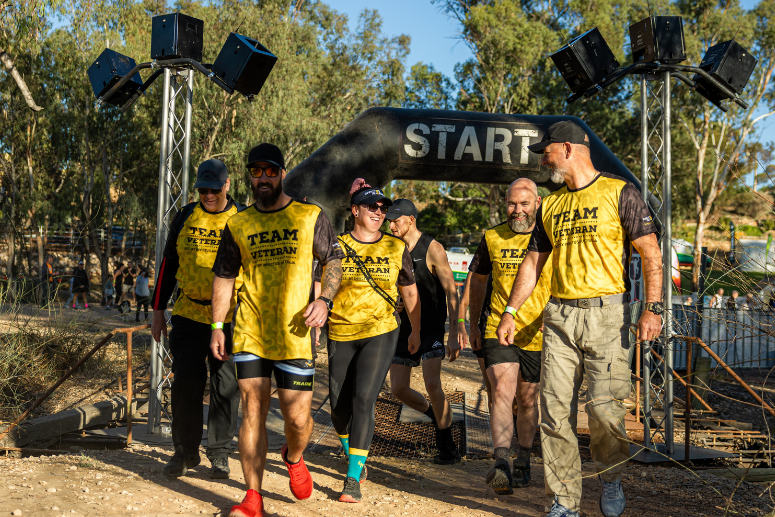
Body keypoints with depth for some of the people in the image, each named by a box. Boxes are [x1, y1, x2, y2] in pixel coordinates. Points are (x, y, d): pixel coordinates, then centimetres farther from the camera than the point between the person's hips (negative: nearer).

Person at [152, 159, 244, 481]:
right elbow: (168, 264, 13)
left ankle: (219, 454, 17)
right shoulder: (186, 217, 7)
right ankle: (185, 452, 13)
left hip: (230, 319, -2)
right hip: (188, 317, 2)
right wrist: (157, 310, 11)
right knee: (185, 383, -1)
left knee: (225, 388, 4)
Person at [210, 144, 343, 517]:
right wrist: (217, 325, 8)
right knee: (253, 409, -1)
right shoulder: (237, 225, 9)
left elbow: (333, 261, 9)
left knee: (297, 417, -1)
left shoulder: (310, 217, 5)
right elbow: (224, 276, 14)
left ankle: (294, 458, 35)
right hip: (250, 334, 1)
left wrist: (324, 300, -8)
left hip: (294, 334, -1)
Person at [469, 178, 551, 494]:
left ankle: (523, 462, 30)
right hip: (498, 330, 0)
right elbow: (478, 280, 18)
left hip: (536, 335, 0)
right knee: (502, 391, -19)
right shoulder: (491, 238, 4)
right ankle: (501, 465, -26)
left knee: (527, 401, 11)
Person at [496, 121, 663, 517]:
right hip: (559, 315, 5)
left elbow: (651, 254, -3)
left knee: (605, 406, -11)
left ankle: (610, 476, 18)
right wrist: (510, 312, 14)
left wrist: (652, 308, -14)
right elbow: (533, 262, 20)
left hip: (606, 312, -5)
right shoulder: (550, 206, 16)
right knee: (556, 411, 0)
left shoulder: (620, 193, 0)